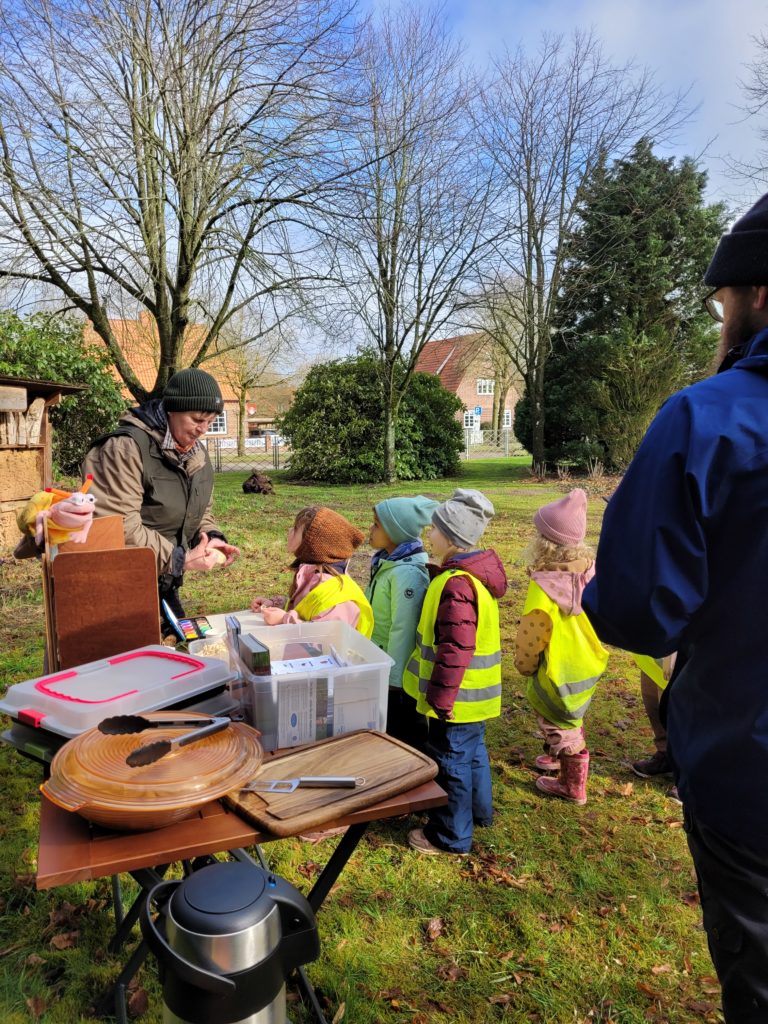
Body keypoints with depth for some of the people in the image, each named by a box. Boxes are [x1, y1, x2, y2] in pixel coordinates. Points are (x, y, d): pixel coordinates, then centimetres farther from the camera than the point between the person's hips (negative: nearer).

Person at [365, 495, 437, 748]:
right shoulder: (388, 562, 5)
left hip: (398, 673, -9)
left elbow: (403, 629, -24)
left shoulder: (407, 573, -25)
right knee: (386, 730, 22)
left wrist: (394, 678, -19)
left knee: (405, 735, 8)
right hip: (382, 666, 9)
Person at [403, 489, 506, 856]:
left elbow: (455, 649, -28)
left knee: (451, 759, 6)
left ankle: (452, 836, 23)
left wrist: (440, 697, -21)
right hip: (475, 694, 10)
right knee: (472, 750, 25)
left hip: (457, 696, -10)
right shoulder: (474, 575, 5)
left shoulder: (456, 584, -28)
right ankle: (478, 810, 45)